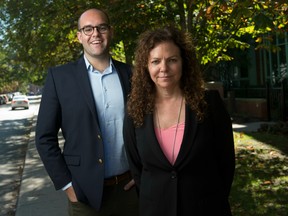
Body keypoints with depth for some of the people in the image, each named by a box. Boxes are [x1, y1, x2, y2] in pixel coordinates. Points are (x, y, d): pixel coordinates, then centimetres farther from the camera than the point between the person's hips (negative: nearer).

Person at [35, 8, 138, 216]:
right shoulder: (59, 76, -5)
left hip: (131, 187, 2)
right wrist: (67, 185, -7)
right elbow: (45, 137, -4)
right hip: (85, 192, -2)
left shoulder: (130, 74, 2)